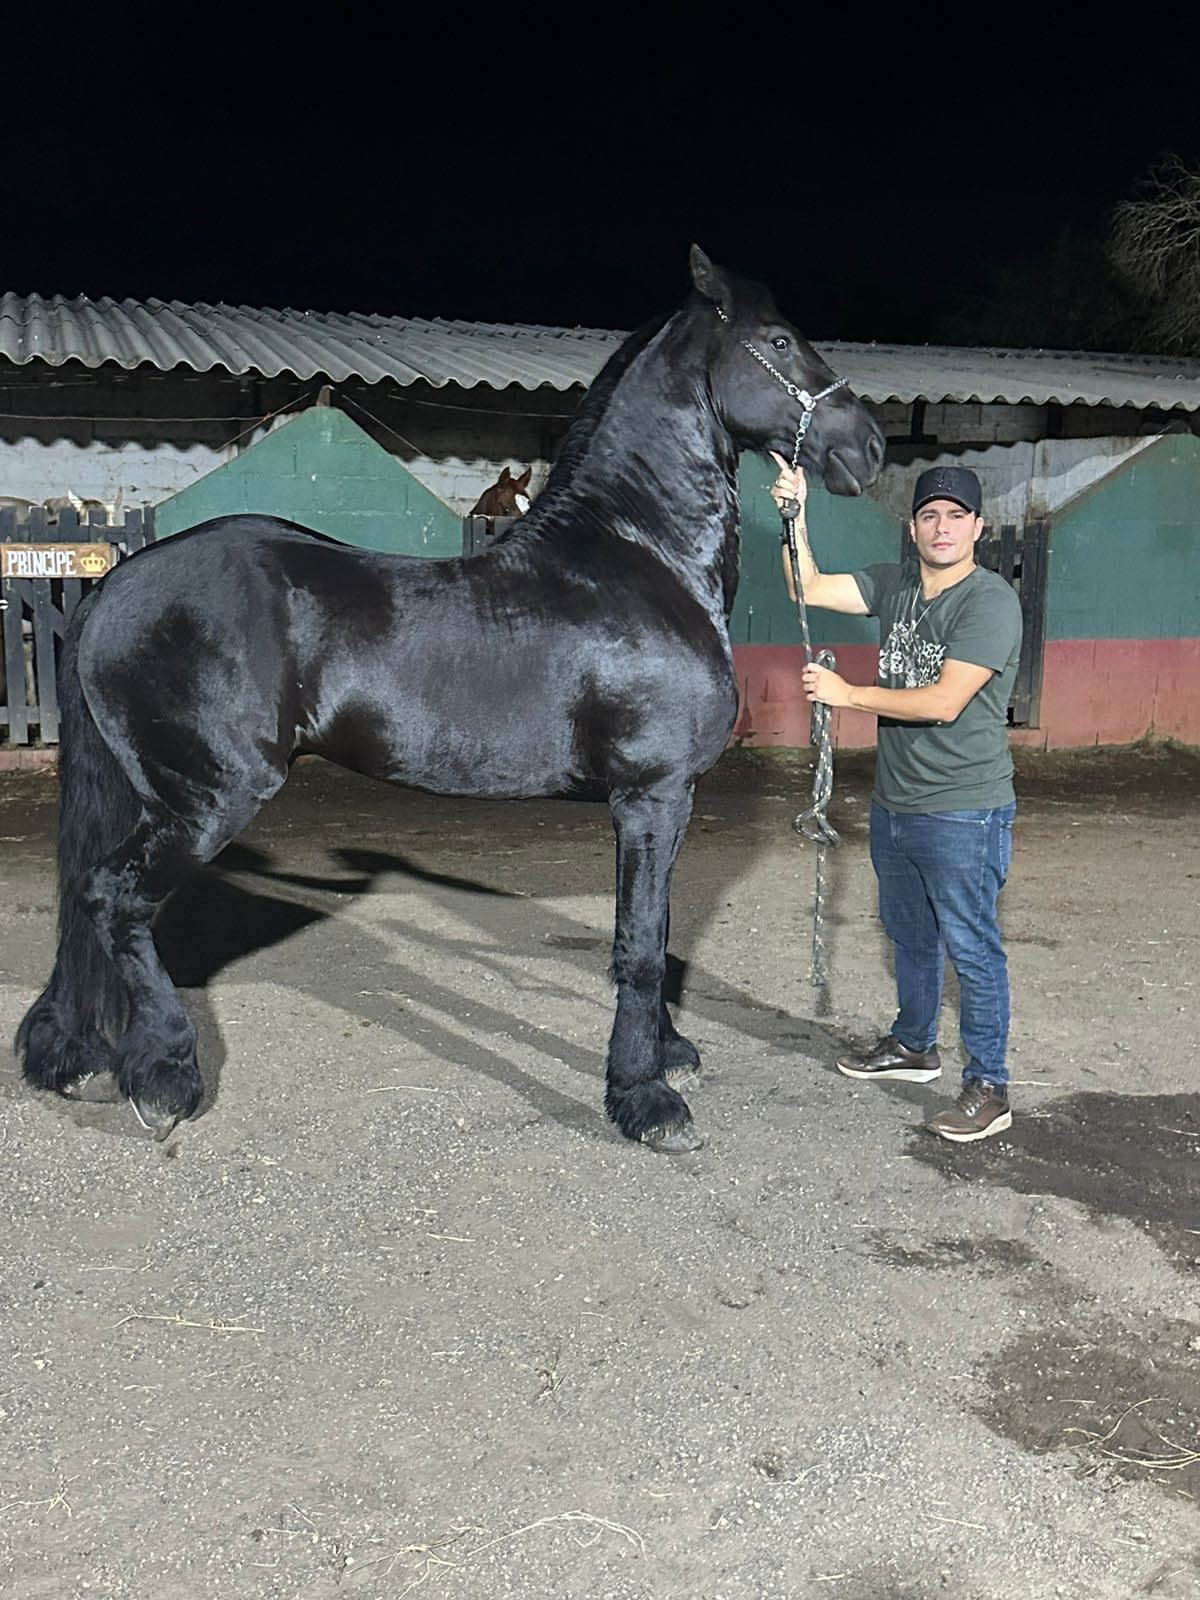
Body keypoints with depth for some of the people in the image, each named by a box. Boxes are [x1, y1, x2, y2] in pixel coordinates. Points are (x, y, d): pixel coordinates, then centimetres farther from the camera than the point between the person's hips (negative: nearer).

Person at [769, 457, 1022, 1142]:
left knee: (971, 947, -1)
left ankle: (989, 1086, 10)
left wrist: (848, 694, -18)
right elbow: (810, 589, 6)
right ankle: (914, 1046, 40)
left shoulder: (991, 601, -16)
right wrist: (794, 514, -7)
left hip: (964, 811, -8)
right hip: (894, 803, 8)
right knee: (911, 935, 22)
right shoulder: (894, 585, 6)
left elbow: (944, 702, -23)